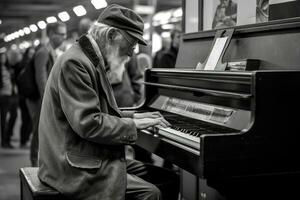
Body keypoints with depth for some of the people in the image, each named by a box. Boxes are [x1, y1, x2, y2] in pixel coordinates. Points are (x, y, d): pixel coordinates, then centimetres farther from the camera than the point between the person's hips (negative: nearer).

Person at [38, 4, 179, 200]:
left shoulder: (92, 61, 16)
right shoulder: (74, 63, -18)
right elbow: (88, 124, -25)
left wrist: (134, 116, 12)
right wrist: (134, 124, -15)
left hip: (96, 157, 10)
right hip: (77, 168, -10)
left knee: (169, 178, 1)